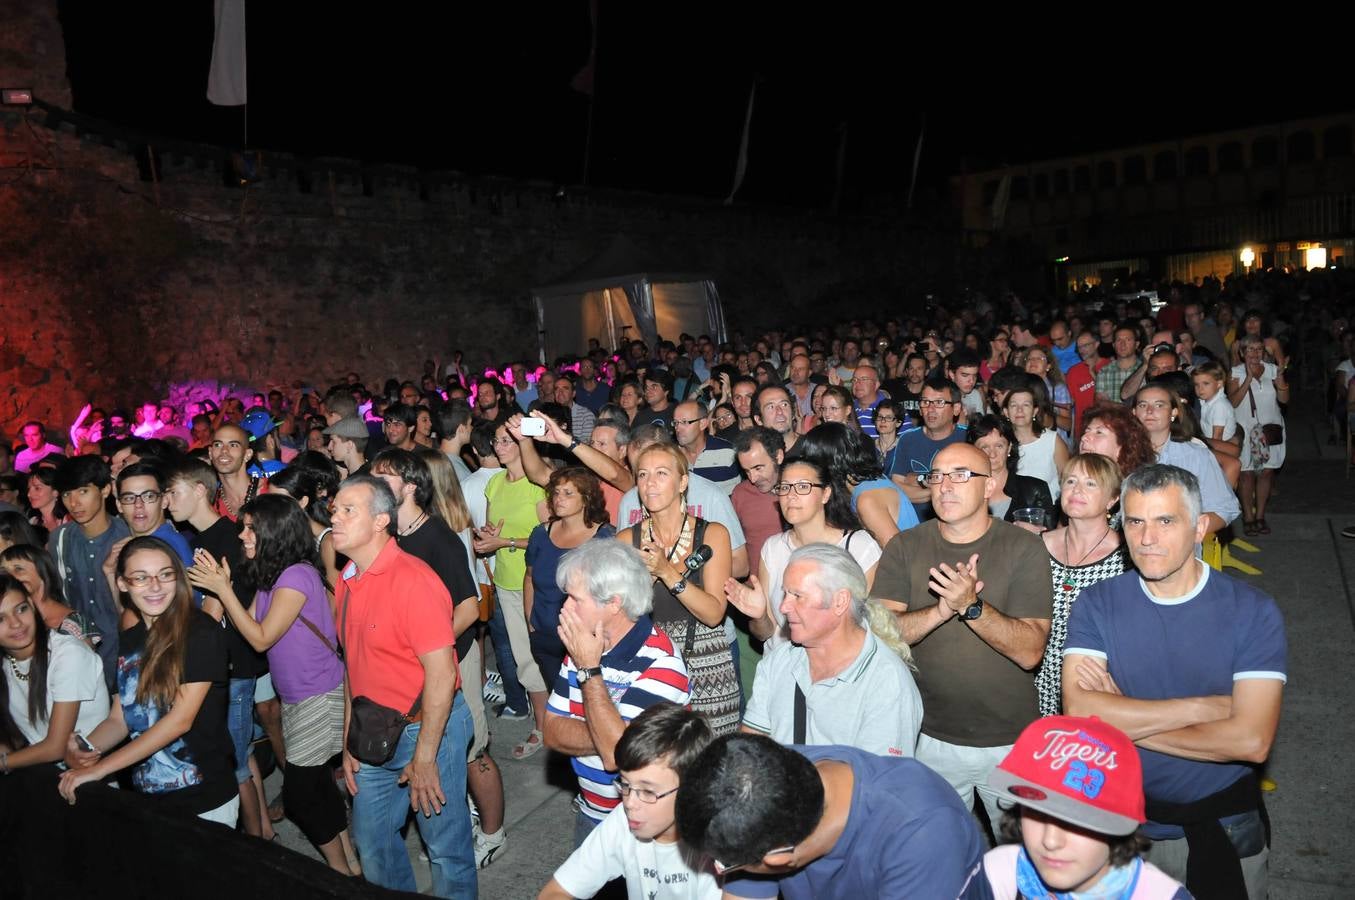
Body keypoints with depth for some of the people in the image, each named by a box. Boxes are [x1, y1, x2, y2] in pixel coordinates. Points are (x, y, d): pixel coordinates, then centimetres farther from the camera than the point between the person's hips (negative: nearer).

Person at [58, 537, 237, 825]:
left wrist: (99, 769, -19)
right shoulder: (128, 640, 5)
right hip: (148, 797, 6)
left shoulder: (201, 632, -15)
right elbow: (119, 718, 8)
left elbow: (181, 719, -20)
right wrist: (81, 750, -12)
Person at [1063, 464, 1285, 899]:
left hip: (1223, 830, -1)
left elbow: (1251, 741, -23)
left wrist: (1121, 719, -20)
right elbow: (1078, 712, -23)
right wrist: (1203, 707, -24)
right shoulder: (1096, 604, -11)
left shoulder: (1253, 612, -14)